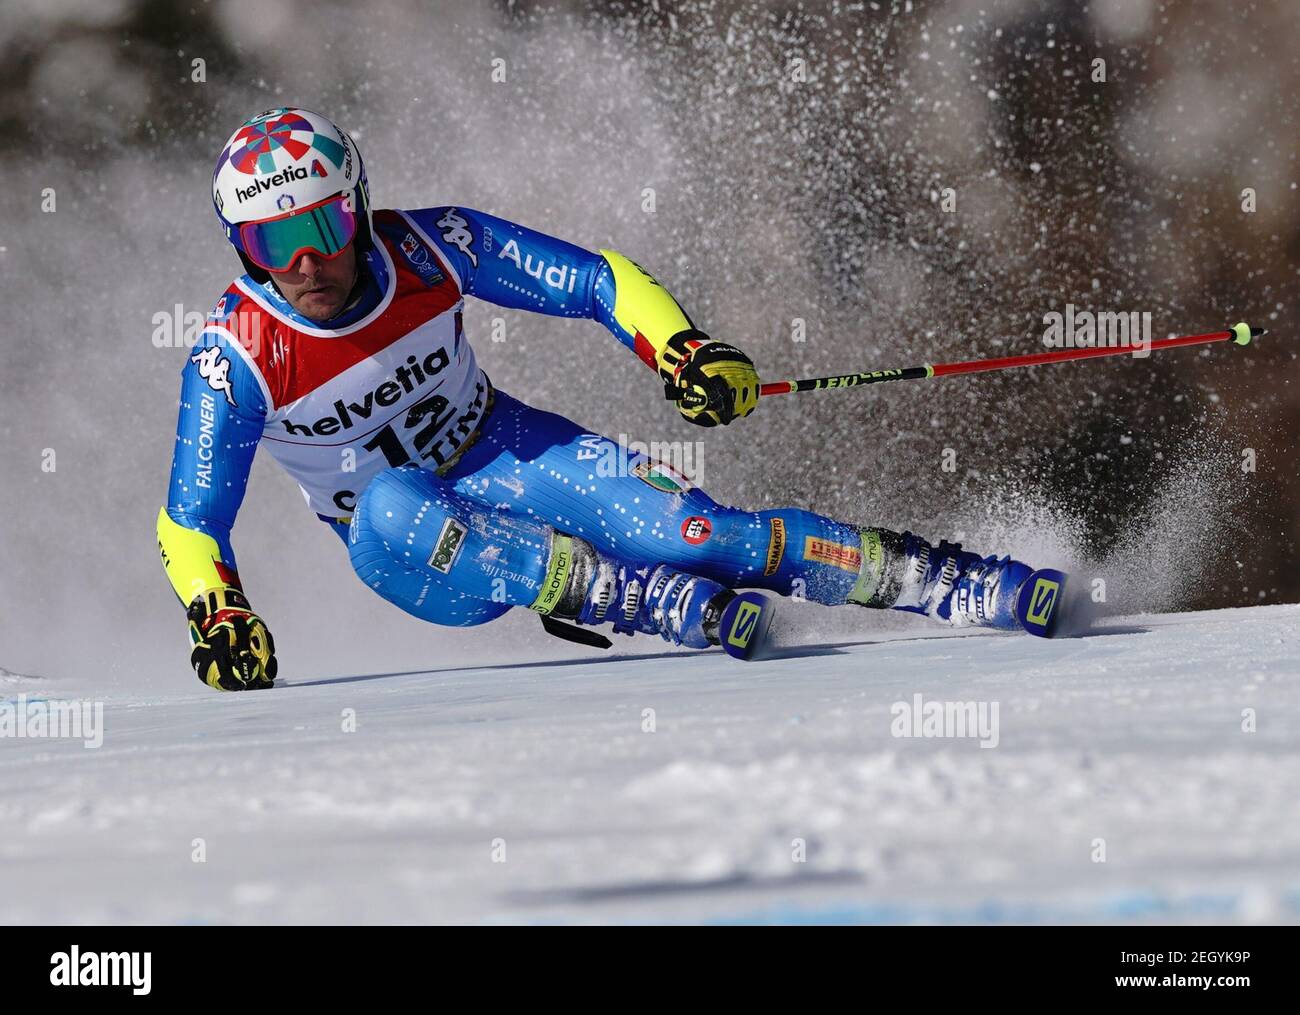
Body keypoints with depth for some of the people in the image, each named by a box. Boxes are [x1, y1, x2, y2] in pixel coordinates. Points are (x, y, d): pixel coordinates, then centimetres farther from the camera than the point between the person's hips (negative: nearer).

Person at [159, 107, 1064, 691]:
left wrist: (683, 350, -28)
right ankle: (640, 599, -39)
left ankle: (958, 583, -21)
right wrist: (218, 617, -35)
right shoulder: (235, 359, -20)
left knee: (675, 523, -24)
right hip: (411, 545, -1)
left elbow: (597, 280, -11)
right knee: (389, 512, -38)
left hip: (500, 452, 1)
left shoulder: (425, 249, -17)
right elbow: (190, 522, -16)